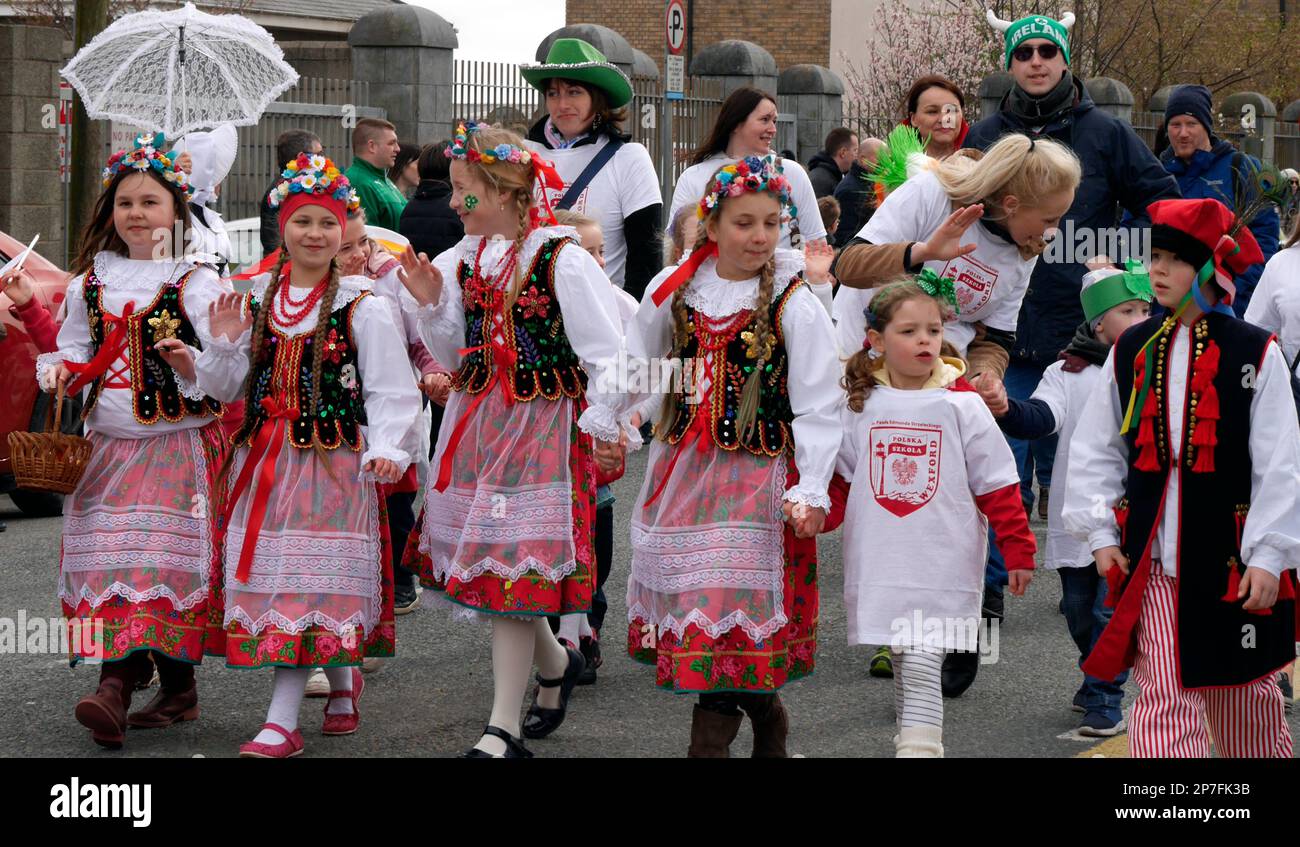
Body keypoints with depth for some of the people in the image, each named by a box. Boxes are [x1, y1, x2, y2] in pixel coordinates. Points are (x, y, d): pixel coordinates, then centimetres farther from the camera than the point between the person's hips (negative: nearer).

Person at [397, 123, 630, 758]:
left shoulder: (563, 260, -12)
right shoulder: (464, 260, 8)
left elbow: (605, 351, -9)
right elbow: (454, 354, 14)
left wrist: (602, 425, -9)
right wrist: (431, 303, -1)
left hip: (543, 421, -7)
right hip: (477, 419, 7)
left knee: (511, 568, -8)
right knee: (486, 562, 8)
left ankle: (504, 729, -4)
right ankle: (555, 664, 35)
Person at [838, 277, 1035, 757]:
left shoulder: (961, 405, -2)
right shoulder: (861, 405, 6)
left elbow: (997, 485, 0)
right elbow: (838, 477, 14)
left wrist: (1018, 550, -2)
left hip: (941, 568, -4)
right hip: (880, 565, 4)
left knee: (922, 669, -12)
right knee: (903, 670, 11)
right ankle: (922, 748, 23)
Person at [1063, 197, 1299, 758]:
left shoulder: (1255, 354, -4)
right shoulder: (1132, 352, 5)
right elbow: (1095, 451, 11)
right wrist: (1100, 533, 4)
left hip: (1232, 559, -2)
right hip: (1150, 561, 2)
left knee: (1242, 701, 12)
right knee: (1163, 701, -3)